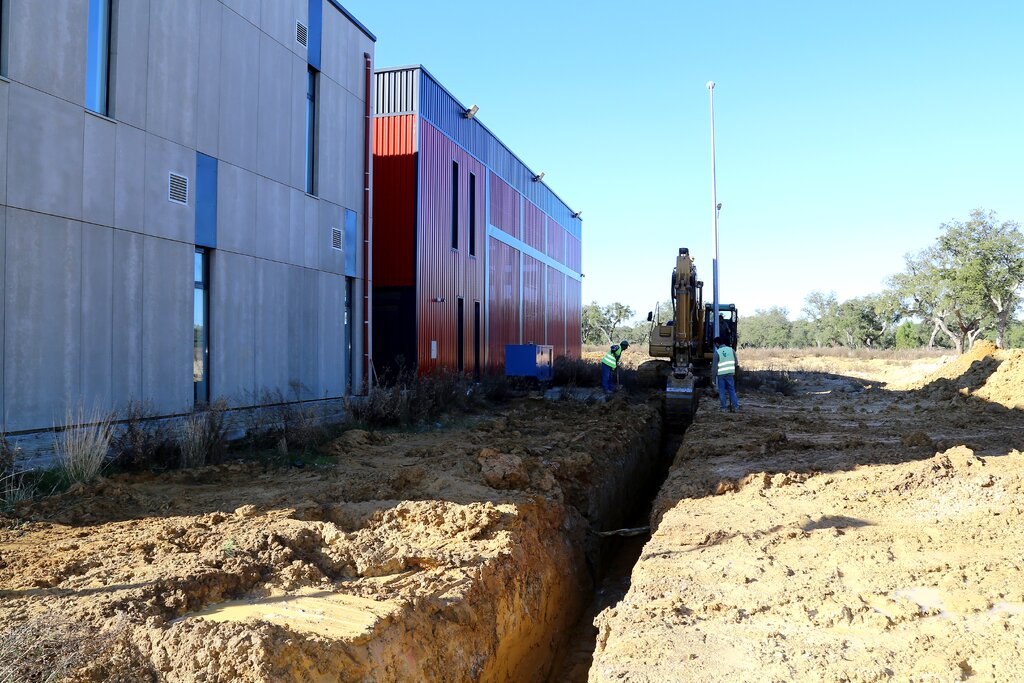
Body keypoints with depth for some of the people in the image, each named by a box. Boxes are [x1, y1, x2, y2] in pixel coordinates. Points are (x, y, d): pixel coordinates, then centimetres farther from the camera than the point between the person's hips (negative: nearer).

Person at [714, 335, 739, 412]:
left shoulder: (717, 352, -9)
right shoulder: (731, 349, 1)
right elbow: (735, 362, 5)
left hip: (721, 374, -3)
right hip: (730, 373, 3)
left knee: (722, 391, 6)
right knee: (732, 390, 12)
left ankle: (723, 408, 8)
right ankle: (735, 406, 8)